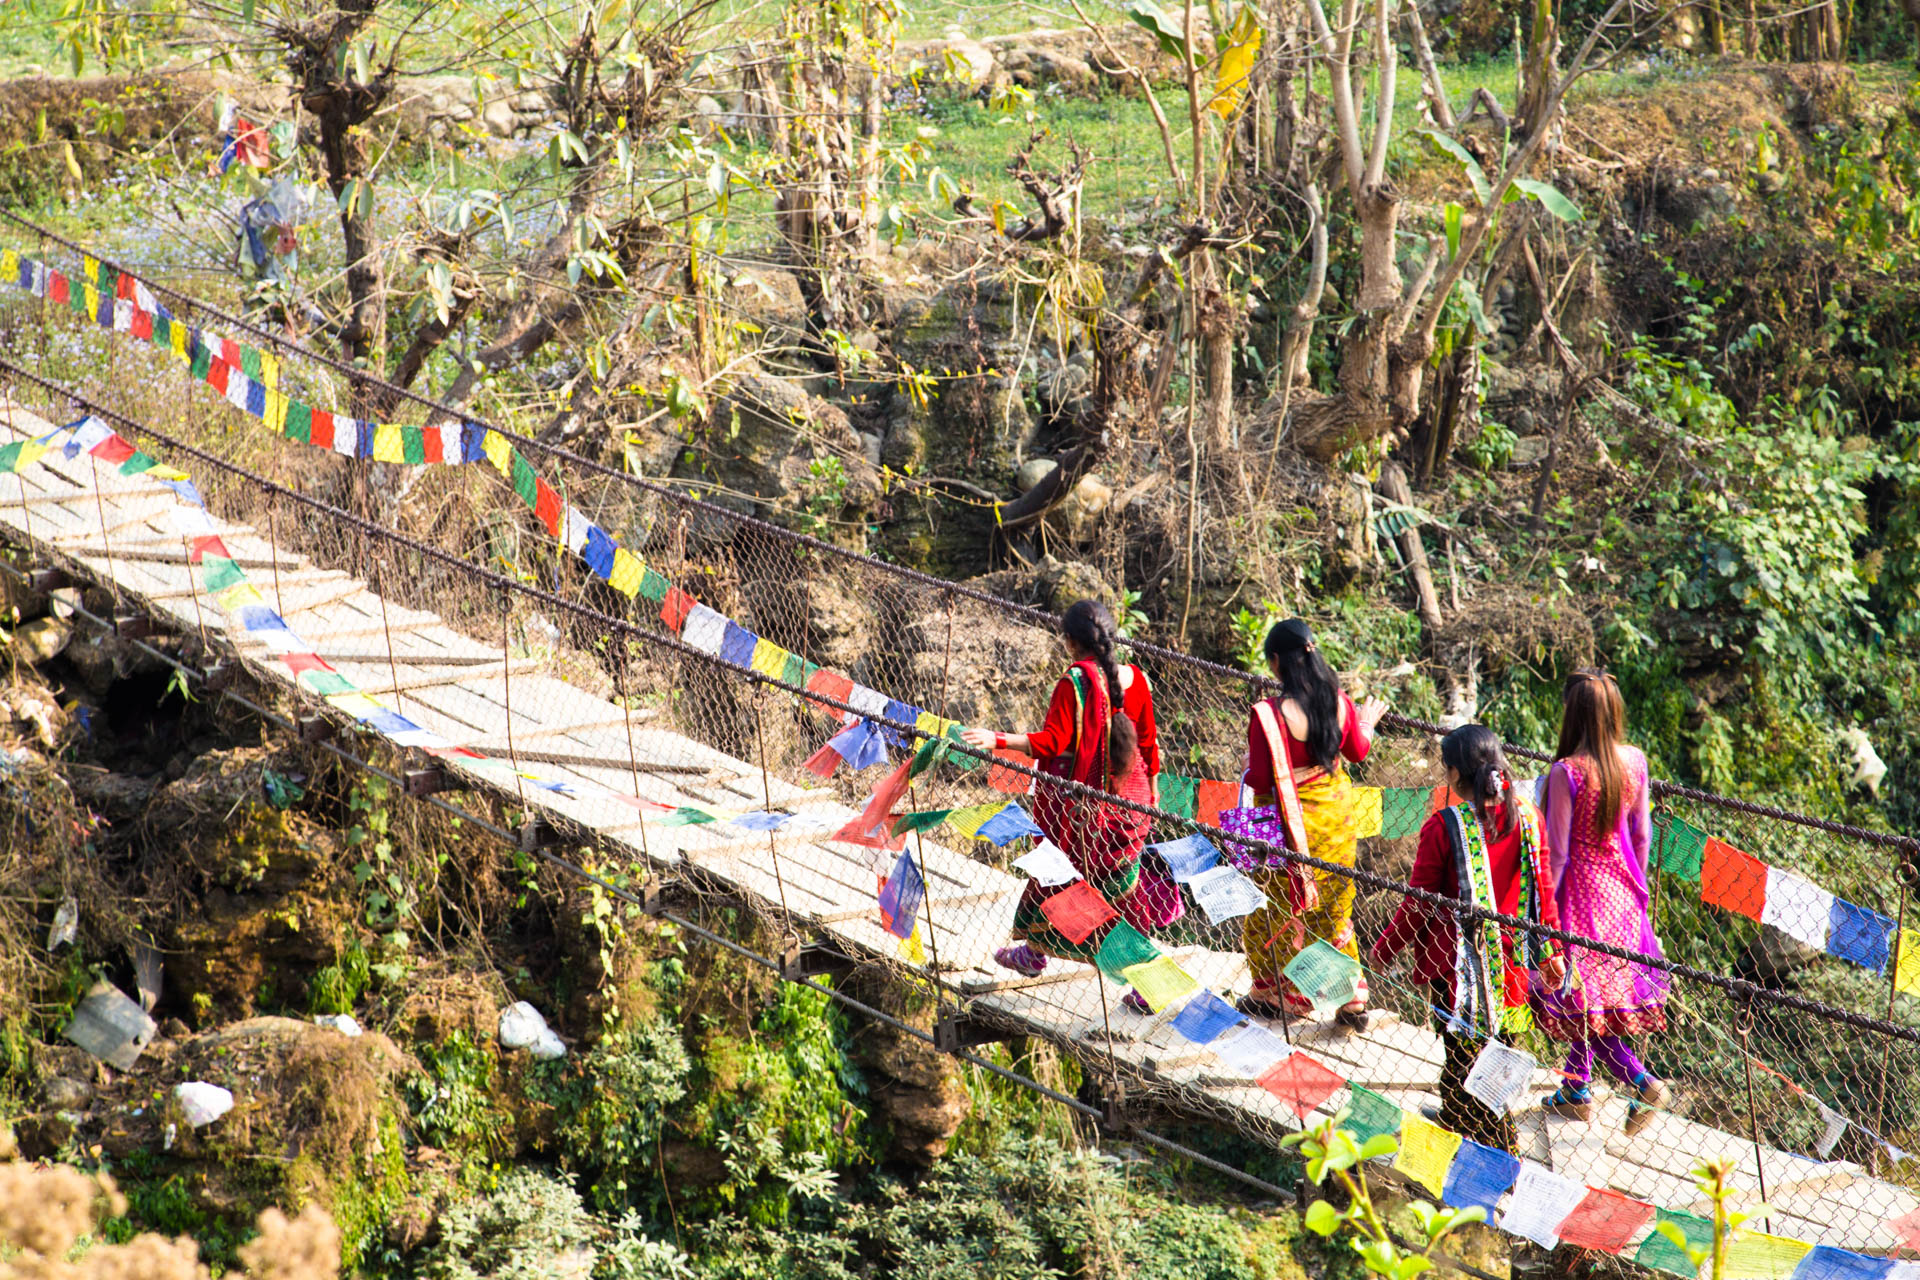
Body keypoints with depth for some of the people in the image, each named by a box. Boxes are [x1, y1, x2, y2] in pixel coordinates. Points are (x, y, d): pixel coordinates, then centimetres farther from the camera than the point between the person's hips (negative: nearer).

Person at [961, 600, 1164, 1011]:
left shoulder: (1073, 684, -19)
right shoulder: (1135, 680, -2)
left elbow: (1051, 742, -23)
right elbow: (1149, 742, 5)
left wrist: (997, 740, -23)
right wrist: (1150, 791, 17)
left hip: (1077, 797, -5)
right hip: (1128, 796, 5)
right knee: (1123, 884, 10)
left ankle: (1035, 952, 35)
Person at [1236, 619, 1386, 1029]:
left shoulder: (1269, 714, -25)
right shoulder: (1337, 701, -9)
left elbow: (1259, 779, -20)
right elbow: (1358, 751, 8)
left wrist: (1248, 770, 3)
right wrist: (1366, 723, 29)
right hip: (1336, 816, 5)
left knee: (1276, 911, 14)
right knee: (1335, 906, 19)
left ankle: (1275, 995, 28)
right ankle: (1351, 999, 22)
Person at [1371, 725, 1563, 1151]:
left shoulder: (1443, 827, -17)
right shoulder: (1525, 818, -4)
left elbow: (1418, 903, -10)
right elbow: (1542, 889, 3)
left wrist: (1386, 947, 5)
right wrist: (1550, 950, 15)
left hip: (1457, 963, -5)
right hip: (1510, 963, 5)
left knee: (1463, 1056, 6)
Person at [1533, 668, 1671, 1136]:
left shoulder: (1567, 772, -22)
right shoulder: (1634, 761, -5)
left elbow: (1558, 852, -17)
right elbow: (1641, 835, 5)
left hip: (1581, 891, -6)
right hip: (1621, 894, 6)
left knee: (1585, 996, 5)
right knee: (1601, 993, 18)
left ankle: (1642, 1081, -6)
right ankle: (1576, 1091, 29)